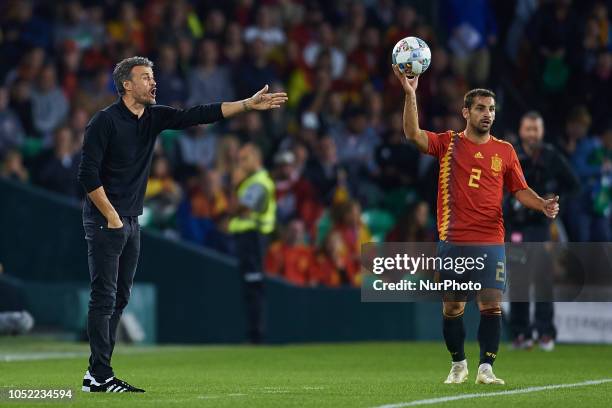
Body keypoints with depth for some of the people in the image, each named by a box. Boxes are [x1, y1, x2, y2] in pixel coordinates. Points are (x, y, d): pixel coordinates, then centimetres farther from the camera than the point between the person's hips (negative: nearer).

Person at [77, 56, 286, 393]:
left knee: (119, 298, 9)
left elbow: (198, 115, 3)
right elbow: (88, 175, -15)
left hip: (131, 222, 8)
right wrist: (111, 217, -15)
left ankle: (96, 374, 13)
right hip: (105, 220, -8)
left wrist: (249, 104, -5)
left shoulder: (154, 117, 9)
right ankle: (100, 376, -7)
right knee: (105, 297, -8)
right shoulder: (105, 121, -12)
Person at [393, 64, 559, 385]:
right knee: (452, 308, 3)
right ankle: (458, 364, 19)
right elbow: (413, 134, -10)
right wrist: (410, 94, -21)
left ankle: (486, 368, -3)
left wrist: (543, 205, -9)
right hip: (453, 242, -1)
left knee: (491, 305, -8)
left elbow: (520, 190, 11)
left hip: (490, 243, 1)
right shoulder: (449, 144, 4)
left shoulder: (504, 151, 9)